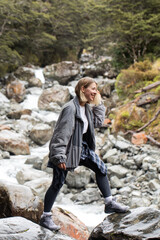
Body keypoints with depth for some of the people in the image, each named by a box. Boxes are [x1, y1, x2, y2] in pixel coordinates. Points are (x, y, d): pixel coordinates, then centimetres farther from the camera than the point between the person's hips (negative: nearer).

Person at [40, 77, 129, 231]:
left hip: (82, 147, 9)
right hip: (67, 149, -9)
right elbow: (62, 133, -25)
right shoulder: (71, 108, -22)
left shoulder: (86, 107, 6)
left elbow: (98, 122, 14)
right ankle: (45, 217, 10)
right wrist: (59, 157, -27)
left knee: (101, 168, 8)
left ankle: (109, 203, 19)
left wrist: (98, 103, 6)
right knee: (58, 183, -2)